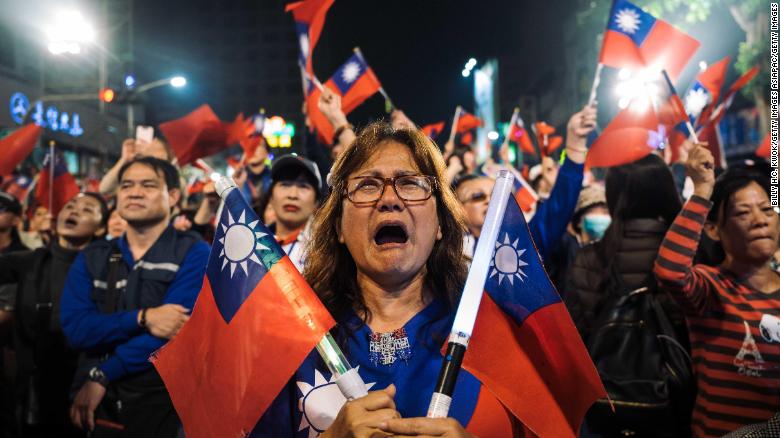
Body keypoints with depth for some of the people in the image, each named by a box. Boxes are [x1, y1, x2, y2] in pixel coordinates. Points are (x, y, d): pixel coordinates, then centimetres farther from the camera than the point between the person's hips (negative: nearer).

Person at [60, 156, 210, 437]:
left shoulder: (194, 254, -7)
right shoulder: (91, 258, 6)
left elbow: (172, 332, -17)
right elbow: (74, 327, -7)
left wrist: (101, 376, -14)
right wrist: (142, 319, -20)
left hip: (163, 403, -4)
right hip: (97, 404, 4)